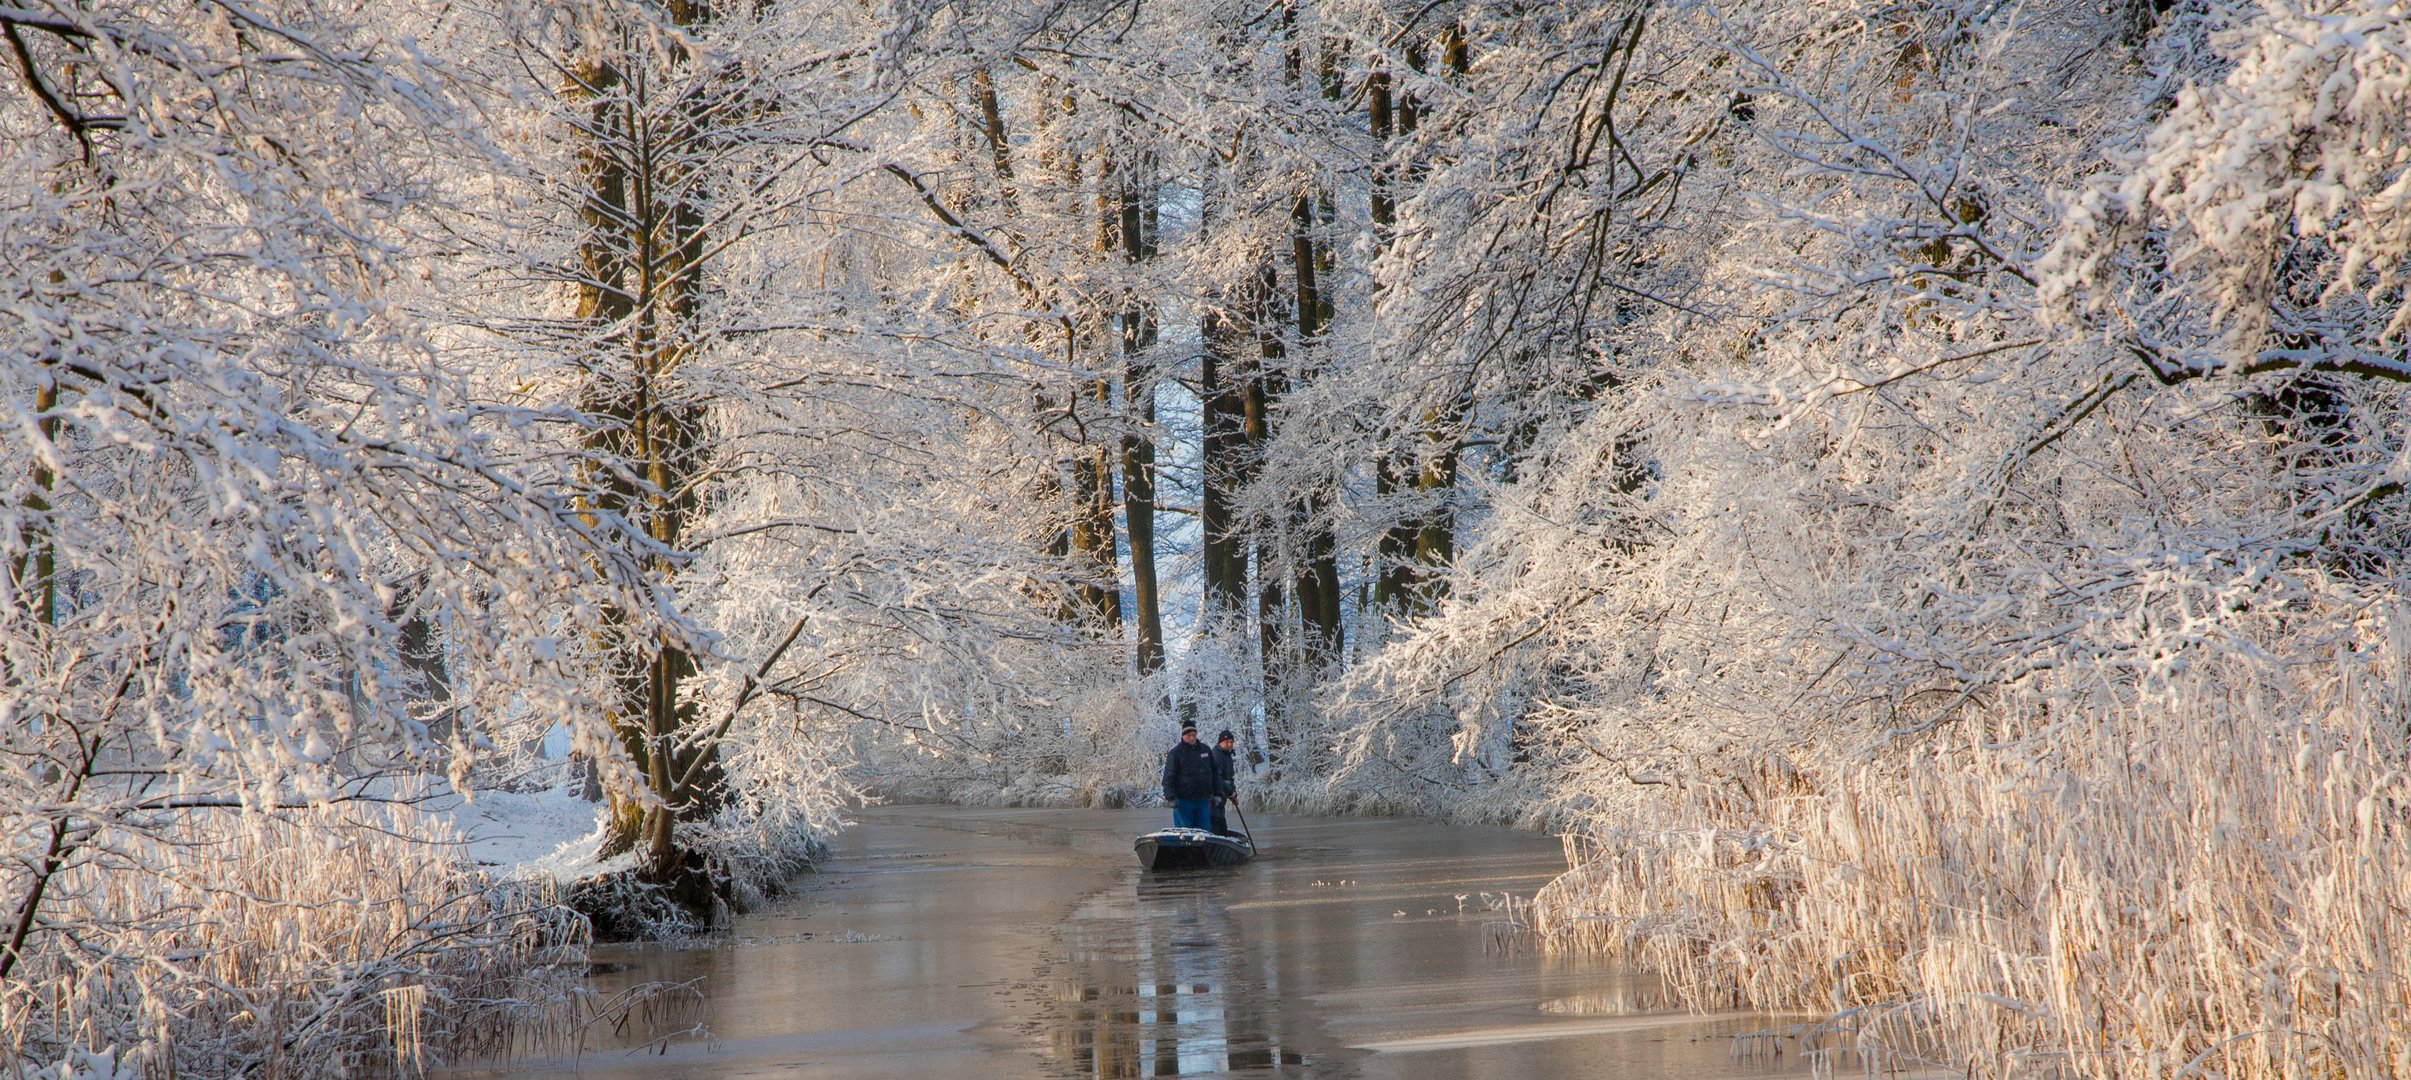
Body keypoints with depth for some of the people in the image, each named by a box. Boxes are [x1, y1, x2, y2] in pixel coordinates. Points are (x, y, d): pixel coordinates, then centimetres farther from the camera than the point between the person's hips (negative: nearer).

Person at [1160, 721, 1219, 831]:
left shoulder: (1206, 750, 10)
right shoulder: (1175, 752, -5)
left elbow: (1215, 773, 19)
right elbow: (1168, 777, -7)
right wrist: (1171, 797, -15)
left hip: (1203, 800, 5)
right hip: (1183, 800, -5)